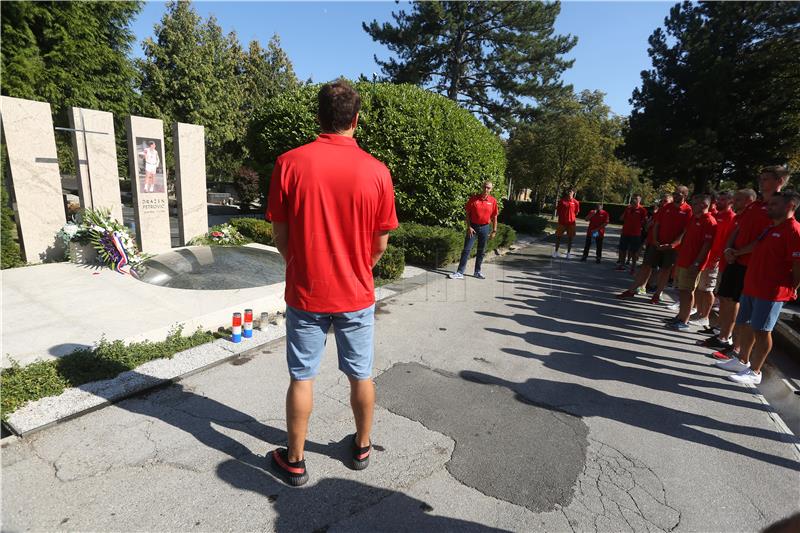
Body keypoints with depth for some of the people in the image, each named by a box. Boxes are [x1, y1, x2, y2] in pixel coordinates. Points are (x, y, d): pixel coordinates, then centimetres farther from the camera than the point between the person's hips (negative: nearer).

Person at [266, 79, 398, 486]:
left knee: (301, 377, 14)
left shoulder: (289, 163, -9)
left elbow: (280, 235, -3)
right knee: (361, 376, 17)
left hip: (305, 293, 0)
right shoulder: (376, 170, -8)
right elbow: (380, 243, -2)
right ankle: (361, 448, 37)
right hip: (357, 295, 1)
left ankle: (294, 461, 30)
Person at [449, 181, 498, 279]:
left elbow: (494, 217, 5)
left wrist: (494, 230, 3)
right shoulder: (473, 199, -5)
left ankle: (477, 272, 22)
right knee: (466, 249, -3)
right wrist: (469, 227, -8)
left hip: (485, 228, 2)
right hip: (473, 227, -1)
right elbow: (468, 214, -1)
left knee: (481, 251, 10)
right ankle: (460, 272, -1)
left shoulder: (493, 201, -1)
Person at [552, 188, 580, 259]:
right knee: (558, 237, 6)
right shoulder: (562, 201, 0)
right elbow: (558, 210, 7)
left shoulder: (576, 202, -1)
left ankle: (568, 253, 15)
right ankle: (556, 252, 17)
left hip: (571, 223, 0)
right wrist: (561, 216, -1)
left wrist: (572, 218, 1)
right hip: (562, 222, 1)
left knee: (570, 238, 6)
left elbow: (576, 212, 7)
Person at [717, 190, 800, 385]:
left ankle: (754, 372, 9)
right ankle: (742, 361, 32)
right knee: (744, 324, 17)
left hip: (771, 292, -9)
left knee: (761, 331, -1)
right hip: (751, 287, 9)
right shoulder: (769, 229, 16)